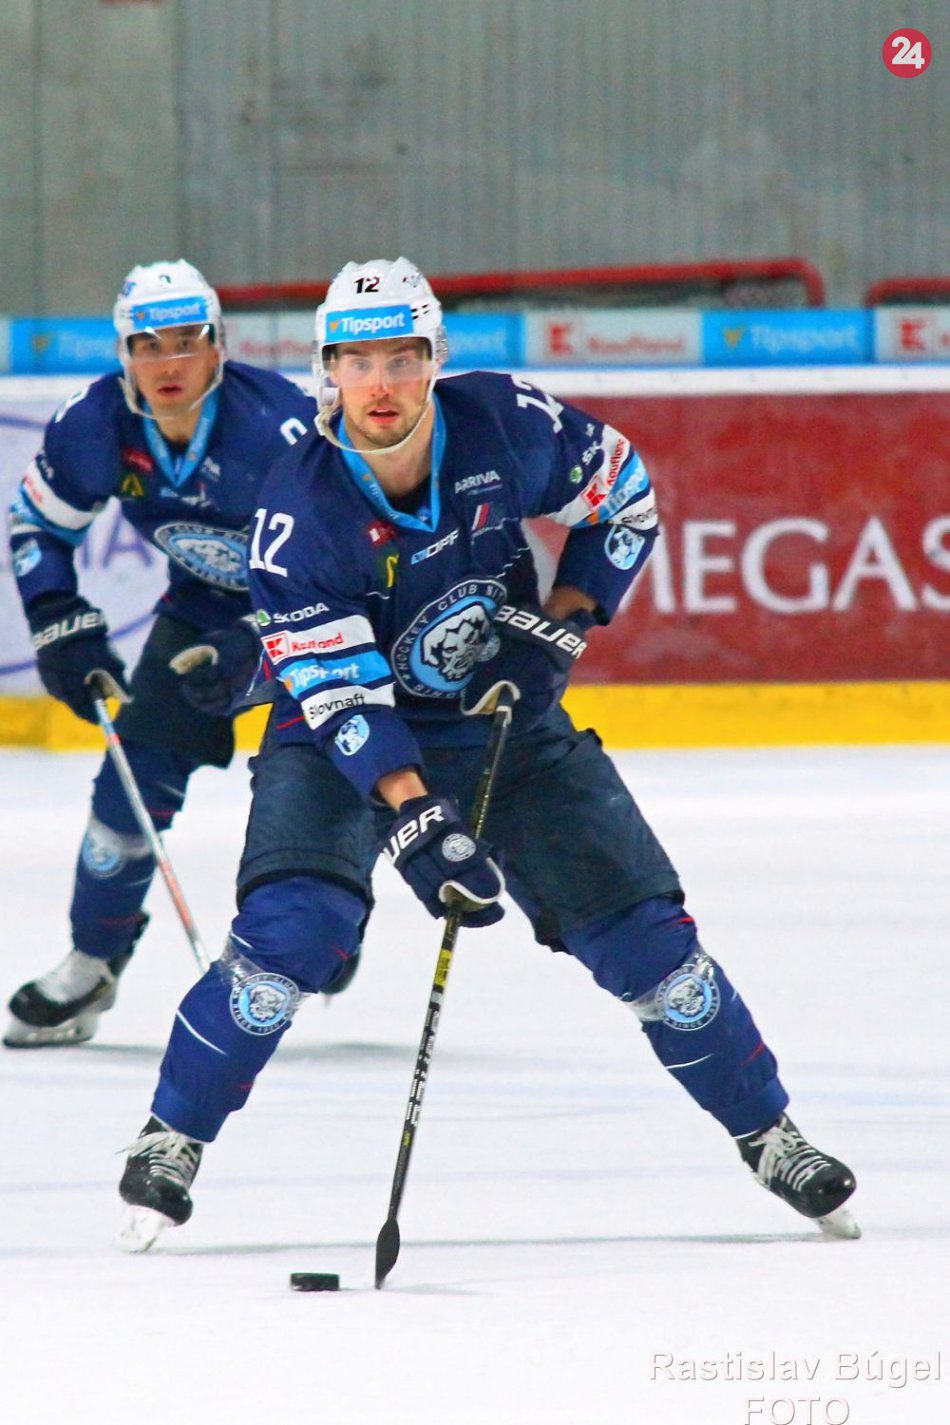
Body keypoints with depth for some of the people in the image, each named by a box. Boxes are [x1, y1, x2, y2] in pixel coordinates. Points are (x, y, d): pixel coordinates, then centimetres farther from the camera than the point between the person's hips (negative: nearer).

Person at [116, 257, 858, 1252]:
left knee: (642, 934, -2)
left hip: (509, 717, 2)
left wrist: (561, 626, -11)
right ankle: (171, 1141, -7)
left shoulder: (508, 426, -17)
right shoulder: (298, 507, -24)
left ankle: (769, 1136, 15)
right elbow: (337, 693, -26)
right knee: (290, 928, -24)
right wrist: (418, 824, -37)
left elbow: (625, 499, 1)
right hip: (345, 733, -2)